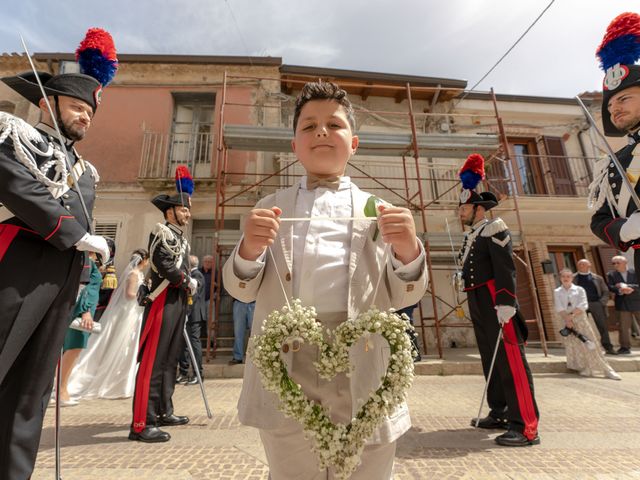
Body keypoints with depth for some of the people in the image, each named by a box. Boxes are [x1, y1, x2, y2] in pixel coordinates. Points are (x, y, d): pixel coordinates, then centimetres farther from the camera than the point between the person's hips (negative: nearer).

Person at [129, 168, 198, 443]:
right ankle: (141, 424, -2)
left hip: (178, 303, 10)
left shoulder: (180, 236, 20)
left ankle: (164, 412, 26)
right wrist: (188, 283, -8)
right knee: (153, 361, -8)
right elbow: (165, 265, -20)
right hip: (163, 303, -9)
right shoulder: (162, 233, -8)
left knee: (170, 360, 14)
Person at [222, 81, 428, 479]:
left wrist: (409, 253, -15)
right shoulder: (271, 207, 12)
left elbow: (401, 297, 6)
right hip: (286, 369, 1)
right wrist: (249, 251, -14)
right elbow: (242, 290, 8)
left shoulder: (378, 210, 9)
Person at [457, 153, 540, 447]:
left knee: (510, 359, -7)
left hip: (495, 301, -9)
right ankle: (499, 413, 25)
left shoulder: (495, 229, -6)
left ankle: (525, 426, 0)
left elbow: (506, 268, -17)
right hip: (477, 302, 9)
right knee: (490, 359, 14)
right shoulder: (471, 236, 19)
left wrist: (506, 303, -24)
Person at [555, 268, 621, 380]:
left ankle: (607, 370, 6)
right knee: (573, 344, 1)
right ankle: (585, 369, 13)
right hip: (567, 320, 1)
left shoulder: (579, 289, 0)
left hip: (580, 319, -1)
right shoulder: (557, 292, 4)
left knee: (589, 343, -3)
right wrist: (567, 319, -16)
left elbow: (583, 306, -10)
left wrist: (572, 315, -17)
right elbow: (559, 308, -4)